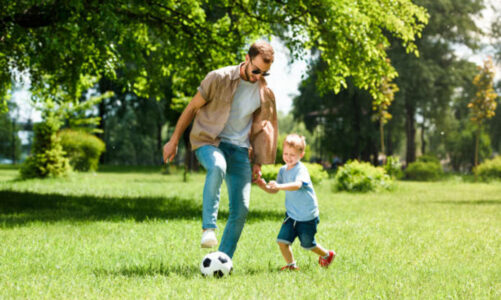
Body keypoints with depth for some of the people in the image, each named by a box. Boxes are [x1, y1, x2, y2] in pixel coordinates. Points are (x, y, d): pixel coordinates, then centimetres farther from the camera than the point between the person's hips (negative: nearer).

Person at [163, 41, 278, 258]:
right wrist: (174, 140, 1)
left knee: (241, 209, -7)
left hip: (239, 148, 4)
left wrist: (258, 163, 14)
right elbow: (193, 107, -1)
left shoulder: (265, 93, 4)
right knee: (217, 167, -40)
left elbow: (262, 128, 18)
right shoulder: (219, 78, -9)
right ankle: (208, 228, -36)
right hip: (209, 141, -4)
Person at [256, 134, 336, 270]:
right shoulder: (283, 170, 3)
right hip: (291, 214, 6)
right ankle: (291, 265, 11)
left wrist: (279, 186, -54)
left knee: (307, 244, 12)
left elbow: (297, 185, -39)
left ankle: (327, 255, 40)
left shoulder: (301, 169, -20)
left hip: (307, 216, -6)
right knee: (282, 240, -8)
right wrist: (265, 187, -13)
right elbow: (275, 190, 8)